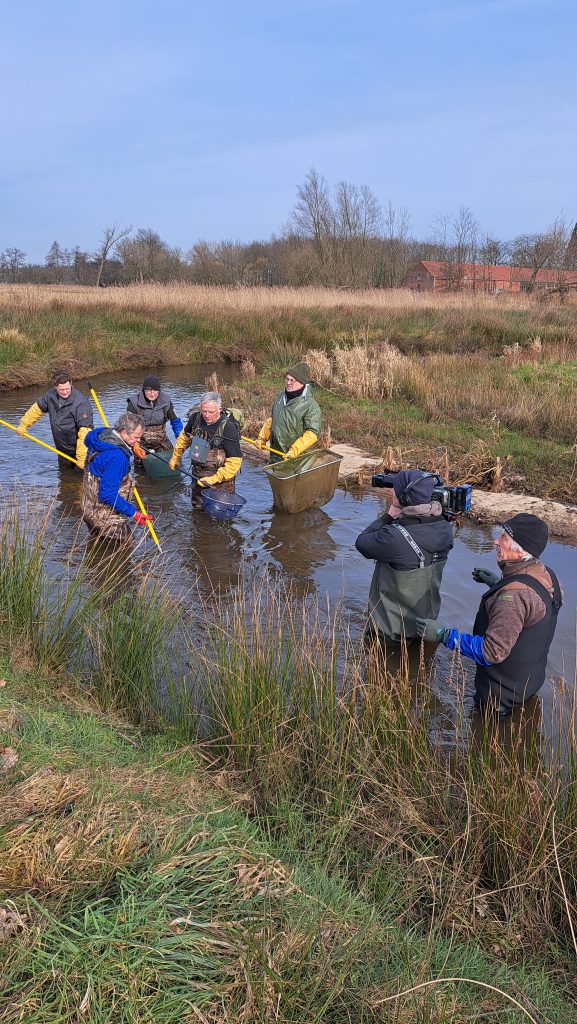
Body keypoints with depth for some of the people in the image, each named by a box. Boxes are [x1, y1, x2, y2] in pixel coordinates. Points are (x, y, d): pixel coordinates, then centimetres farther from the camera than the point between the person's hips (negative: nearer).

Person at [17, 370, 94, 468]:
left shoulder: (81, 403, -28)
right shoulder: (51, 395, -6)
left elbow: (84, 432, -33)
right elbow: (37, 408, 14)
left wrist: (82, 458, -37)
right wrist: (23, 424, 18)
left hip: (78, 449, -7)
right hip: (62, 450, 7)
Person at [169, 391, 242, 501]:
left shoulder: (229, 428, -24)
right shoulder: (195, 418, -8)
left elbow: (235, 461, -23)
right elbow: (185, 436, 15)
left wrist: (215, 478, -26)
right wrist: (176, 456, 20)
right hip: (198, 475, 5)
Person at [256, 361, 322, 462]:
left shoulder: (310, 405, -16)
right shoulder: (280, 397, 8)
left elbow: (313, 433, -22)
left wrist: (294, 450, -28)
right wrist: (262, 437, 13)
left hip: (294, 458, -7)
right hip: (275, 454, 7)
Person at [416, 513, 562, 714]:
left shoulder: (513, 595, -36)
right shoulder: (546, 574, -7)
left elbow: (493, 651, -34)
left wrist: (444, 635, -30)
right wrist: (499, 584, 11)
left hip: (502, 695, -9)